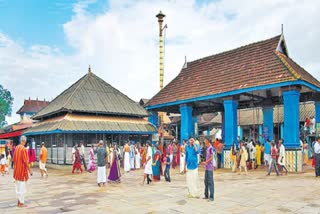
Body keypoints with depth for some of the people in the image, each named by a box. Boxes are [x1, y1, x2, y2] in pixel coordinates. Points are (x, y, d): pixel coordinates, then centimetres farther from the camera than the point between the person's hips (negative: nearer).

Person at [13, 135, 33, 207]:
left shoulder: (16, 148, 4)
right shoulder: (23, 149, -19)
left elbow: (14, 159, 11)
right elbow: (25, 161, -20)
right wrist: (30, 170, -13)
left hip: (17, 170, 8)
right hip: (22, 170, -8)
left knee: (18, 186, 16)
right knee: (22, 187, 1)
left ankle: (19, 201, 25)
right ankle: (21, 203, 7)